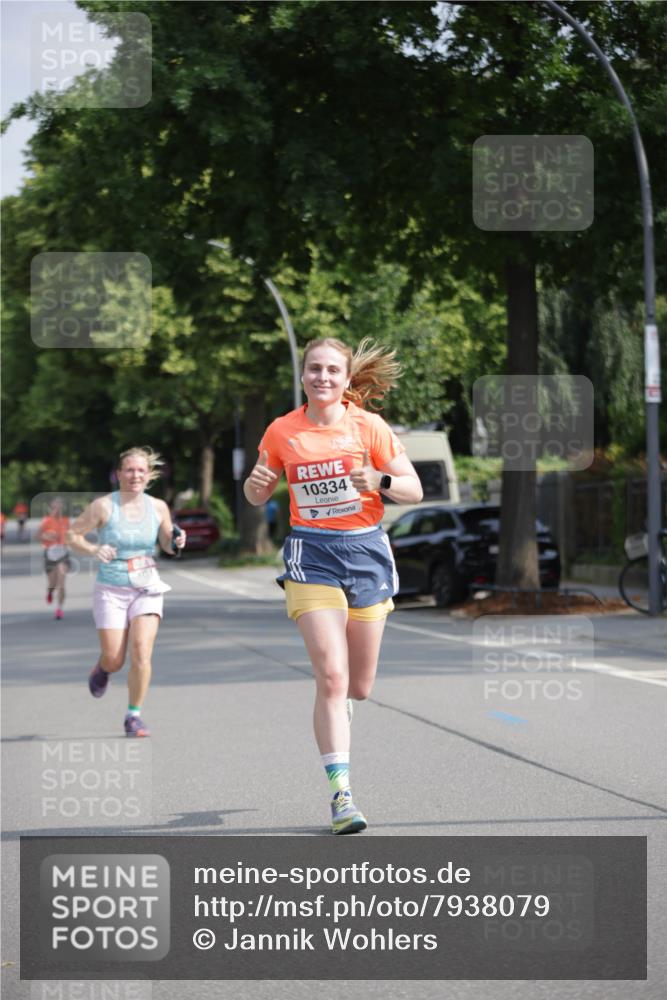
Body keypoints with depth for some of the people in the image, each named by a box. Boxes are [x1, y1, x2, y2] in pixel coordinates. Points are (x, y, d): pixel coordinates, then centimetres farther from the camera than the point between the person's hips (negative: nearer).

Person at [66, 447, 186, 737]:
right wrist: (93, 549, -22)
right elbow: (72, 534, -4)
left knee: (141, 653, -15)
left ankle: (134, 716, 0)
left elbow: (167, 544, 14)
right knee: (114, 661, -1)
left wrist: (177, 541, -9)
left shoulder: (158, 507, 0)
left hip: (147, 590, 2)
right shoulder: (103, 506, -10)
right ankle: (101, 669, 38)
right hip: (111, 590, -2)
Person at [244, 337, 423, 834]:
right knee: (331, 677, -16)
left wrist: (380, 480, -21)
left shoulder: (368, 426, -2)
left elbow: (414, 490, -1)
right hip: (312, 555, -1)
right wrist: (256, 483, -9)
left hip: (367, 551, 1)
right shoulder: (282, 431, 2)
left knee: (359, 687, 8)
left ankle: (335, 707, 47)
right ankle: (341, 792, -13)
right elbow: (258, 496, 14)